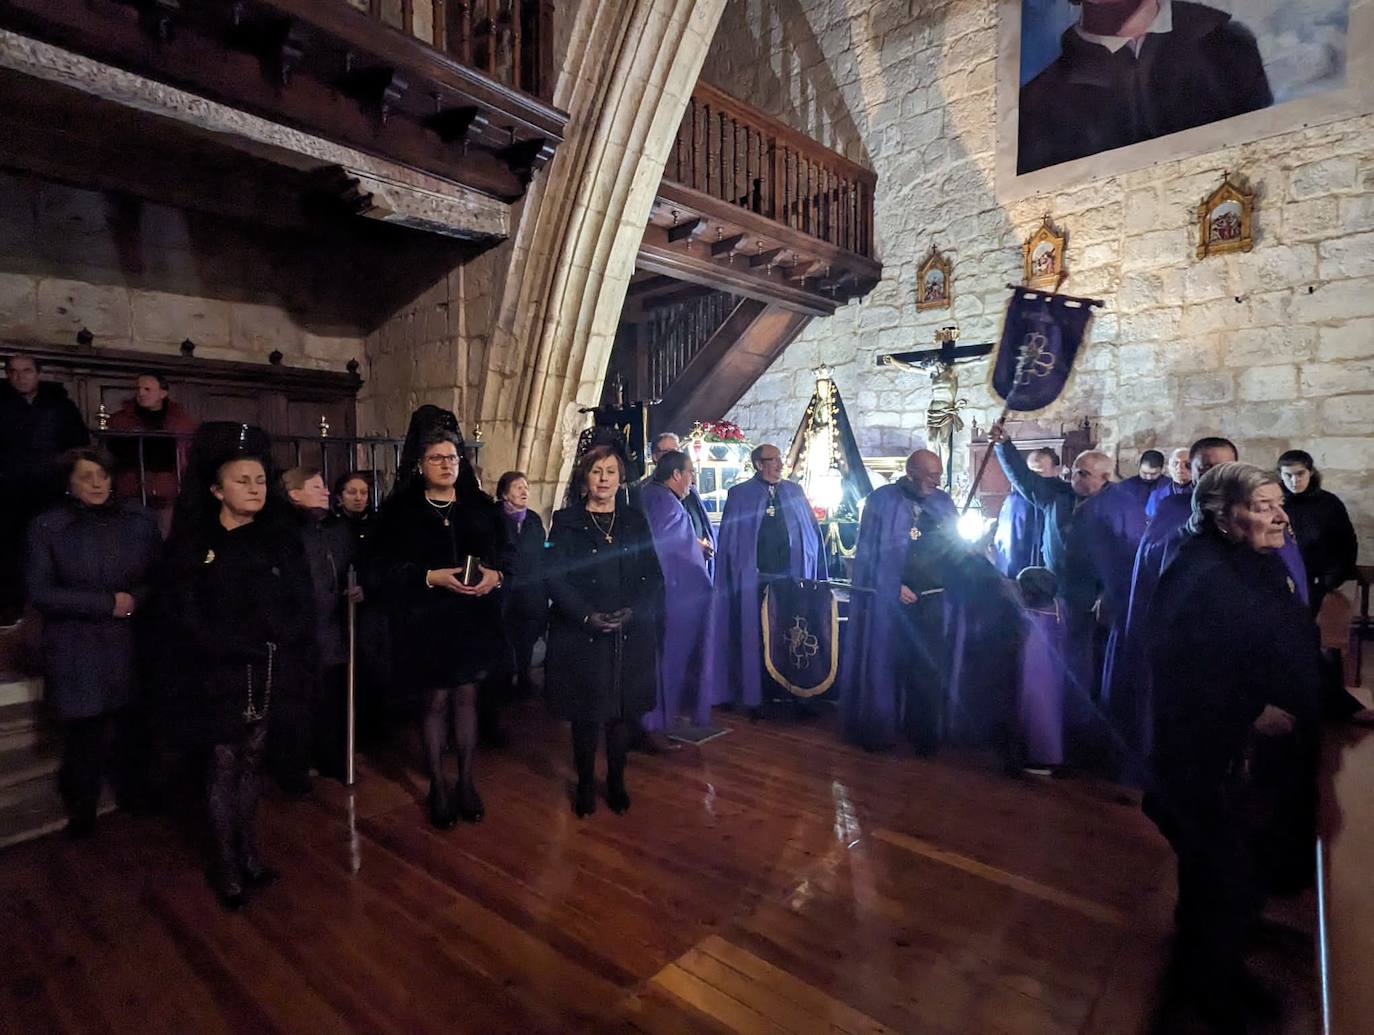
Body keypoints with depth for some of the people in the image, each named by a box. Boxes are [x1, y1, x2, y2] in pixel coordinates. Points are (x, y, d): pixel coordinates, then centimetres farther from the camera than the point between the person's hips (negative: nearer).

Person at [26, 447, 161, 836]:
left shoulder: (138, 521, 5)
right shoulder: (47, 527, 0)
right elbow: (41, 592, -7)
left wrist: (135, 599, -12)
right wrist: (107, 603, -13)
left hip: (132, 648, 2)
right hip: (78, 655, -2)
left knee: (132, 731, 7)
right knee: (86, 736, 4)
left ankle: (134, 796, 29)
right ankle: (81, 812, 26)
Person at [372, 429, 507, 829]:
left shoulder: (481, 506, 5)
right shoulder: (400, 511, -2)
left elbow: (506, 551, 6)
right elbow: (387, 567, -7)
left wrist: (496, 574, -14)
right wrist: (431, 577, -20)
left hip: (474, 618, 2)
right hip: (427, 621, -2)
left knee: (466, 698, 11)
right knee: (436, 701, 7)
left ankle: (467, 782, 24)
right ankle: (438, 786, 23)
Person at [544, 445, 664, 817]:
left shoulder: (635, 521, 8)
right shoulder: (566, 521, 1)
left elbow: (653, 577, 5)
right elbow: (553, 576, -6)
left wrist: (633, 612, -11)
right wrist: (587, 615, -16)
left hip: (629, 635, 2)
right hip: (580, 635, -2)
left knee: (621, 712, 9)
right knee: (585, 714, 6)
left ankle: (617, 782, 27)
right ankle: (585, 785, 25)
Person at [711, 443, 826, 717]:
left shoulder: (795, 492, 10)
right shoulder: (740, 495, 1)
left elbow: (812, 533, 11)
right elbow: (728, 540, 0)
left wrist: (814, 577, 6)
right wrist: (737, 576, -6)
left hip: (793, 578, 3)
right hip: (755, 580, -3)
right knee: (756, 640, 3)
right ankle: (756, 698, 16)